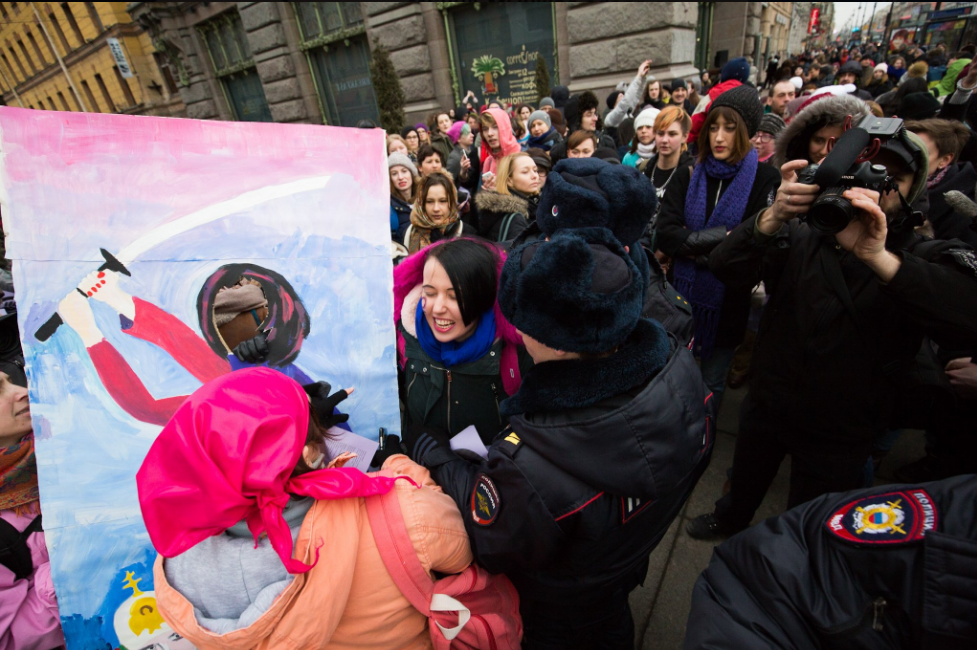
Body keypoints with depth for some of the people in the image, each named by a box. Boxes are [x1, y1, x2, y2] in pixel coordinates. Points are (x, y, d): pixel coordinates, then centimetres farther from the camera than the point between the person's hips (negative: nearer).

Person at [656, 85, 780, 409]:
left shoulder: (764, 180, -5)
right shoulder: (688, 175, 3)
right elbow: (665, 233, -10)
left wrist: (696, 243, -18)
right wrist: (722, 238, -20)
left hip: (728, 301, -2)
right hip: (683, 295, 3)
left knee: (711, 386, 15)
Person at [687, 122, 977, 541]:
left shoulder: (928, 257, -9)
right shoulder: (800, 236, -5)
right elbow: (725, 267, -21)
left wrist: (877, 256, -43)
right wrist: (774, 217, -38)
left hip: (841, 432, -1)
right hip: (766, 404, 2)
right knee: (745, 481, 27)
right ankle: (731, 518, 57)